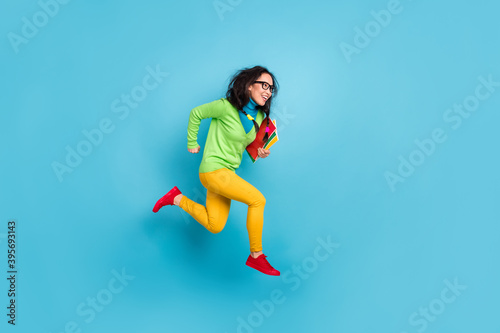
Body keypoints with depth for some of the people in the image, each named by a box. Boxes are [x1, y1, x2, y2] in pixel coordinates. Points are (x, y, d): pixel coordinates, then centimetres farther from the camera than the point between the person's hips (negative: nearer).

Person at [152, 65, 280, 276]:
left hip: (227, 172, 8)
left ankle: (177, 199, 23)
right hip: (213, 170, -8)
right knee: (257, 200, -16)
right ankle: (256, 256, -2)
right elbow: (196, 113, -2)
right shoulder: (227, 106, -16)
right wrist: (192, 143, 4)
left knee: (215, 226, 9)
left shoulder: (260, 116, 5)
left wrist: (259, 152, 0)